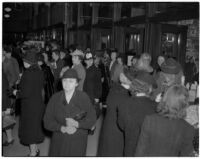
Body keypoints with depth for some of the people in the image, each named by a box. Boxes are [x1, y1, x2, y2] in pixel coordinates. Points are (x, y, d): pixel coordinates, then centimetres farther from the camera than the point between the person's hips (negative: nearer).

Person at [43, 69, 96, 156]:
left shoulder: (83, 97, -7)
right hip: (59, 141, 2)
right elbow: (47, 121, -4)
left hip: (78, 141, -1)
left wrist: (77, 124, -22)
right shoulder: (55, 98, -2)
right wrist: (62, 128, -18)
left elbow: (91, 120, -6)